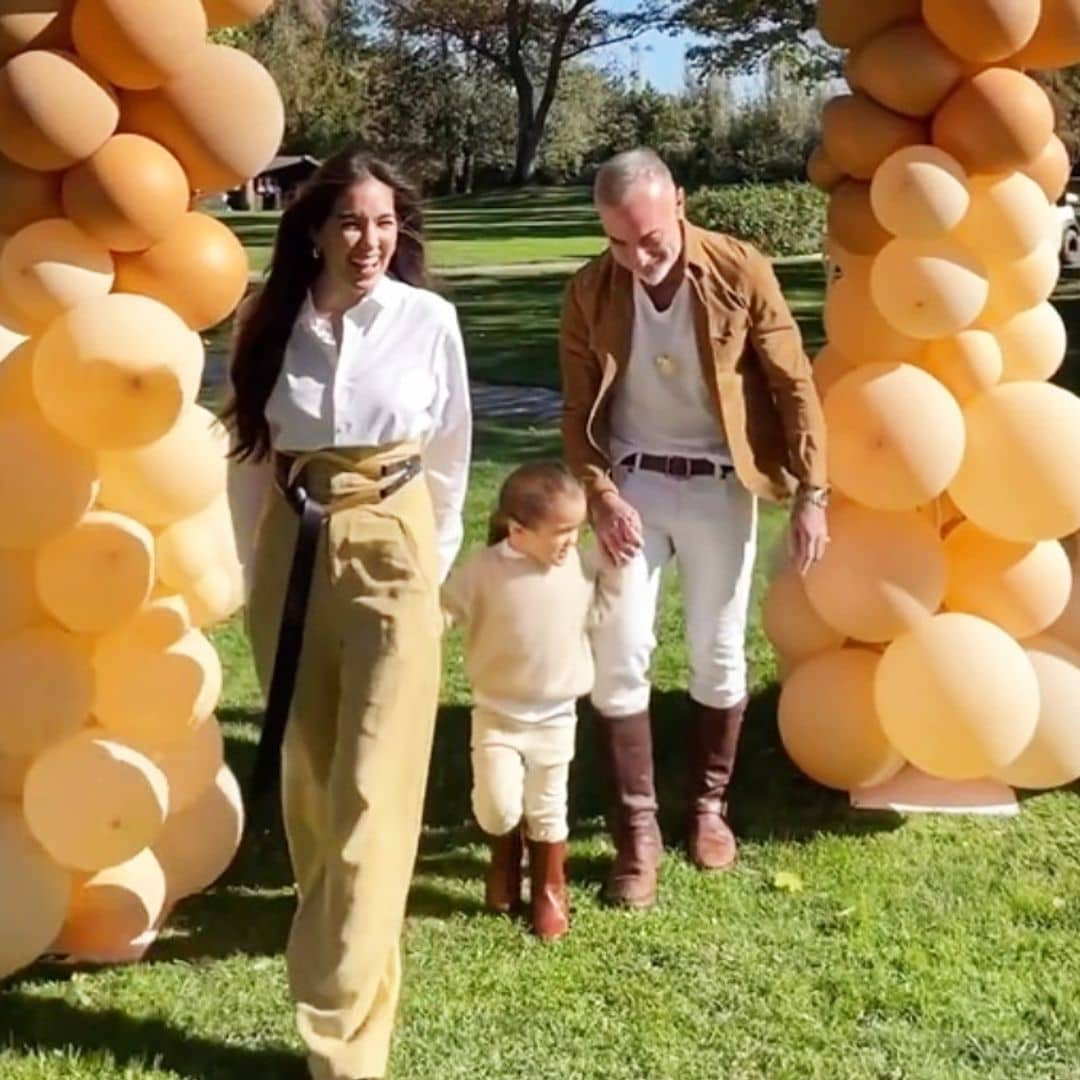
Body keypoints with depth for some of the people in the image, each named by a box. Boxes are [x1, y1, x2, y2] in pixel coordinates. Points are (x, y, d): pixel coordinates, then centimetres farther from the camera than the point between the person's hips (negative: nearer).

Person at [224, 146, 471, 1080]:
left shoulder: (429, 320, -6)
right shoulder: (273, 322, -1)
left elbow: (450, 455, 5)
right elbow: (249, 451, 8)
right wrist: (251, 565, 11)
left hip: (390, 552, -3)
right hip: (292, 552, 3)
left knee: (372, 789, -6)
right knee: (309, 773, 14)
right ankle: (332, 928, 41)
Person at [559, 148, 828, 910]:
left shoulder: (742, 273, -12)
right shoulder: (589, 293, -6)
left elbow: (794, 386, -6)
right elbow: (579, 410, 1)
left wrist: (812, 495, -10)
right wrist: (600, 494, -14)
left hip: (719, 484, -1)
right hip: (631, 482, 1)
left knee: (720, 655, 7)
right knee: (619, 654, -4)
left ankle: (709, 807, 28)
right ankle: (637, 831, 8)